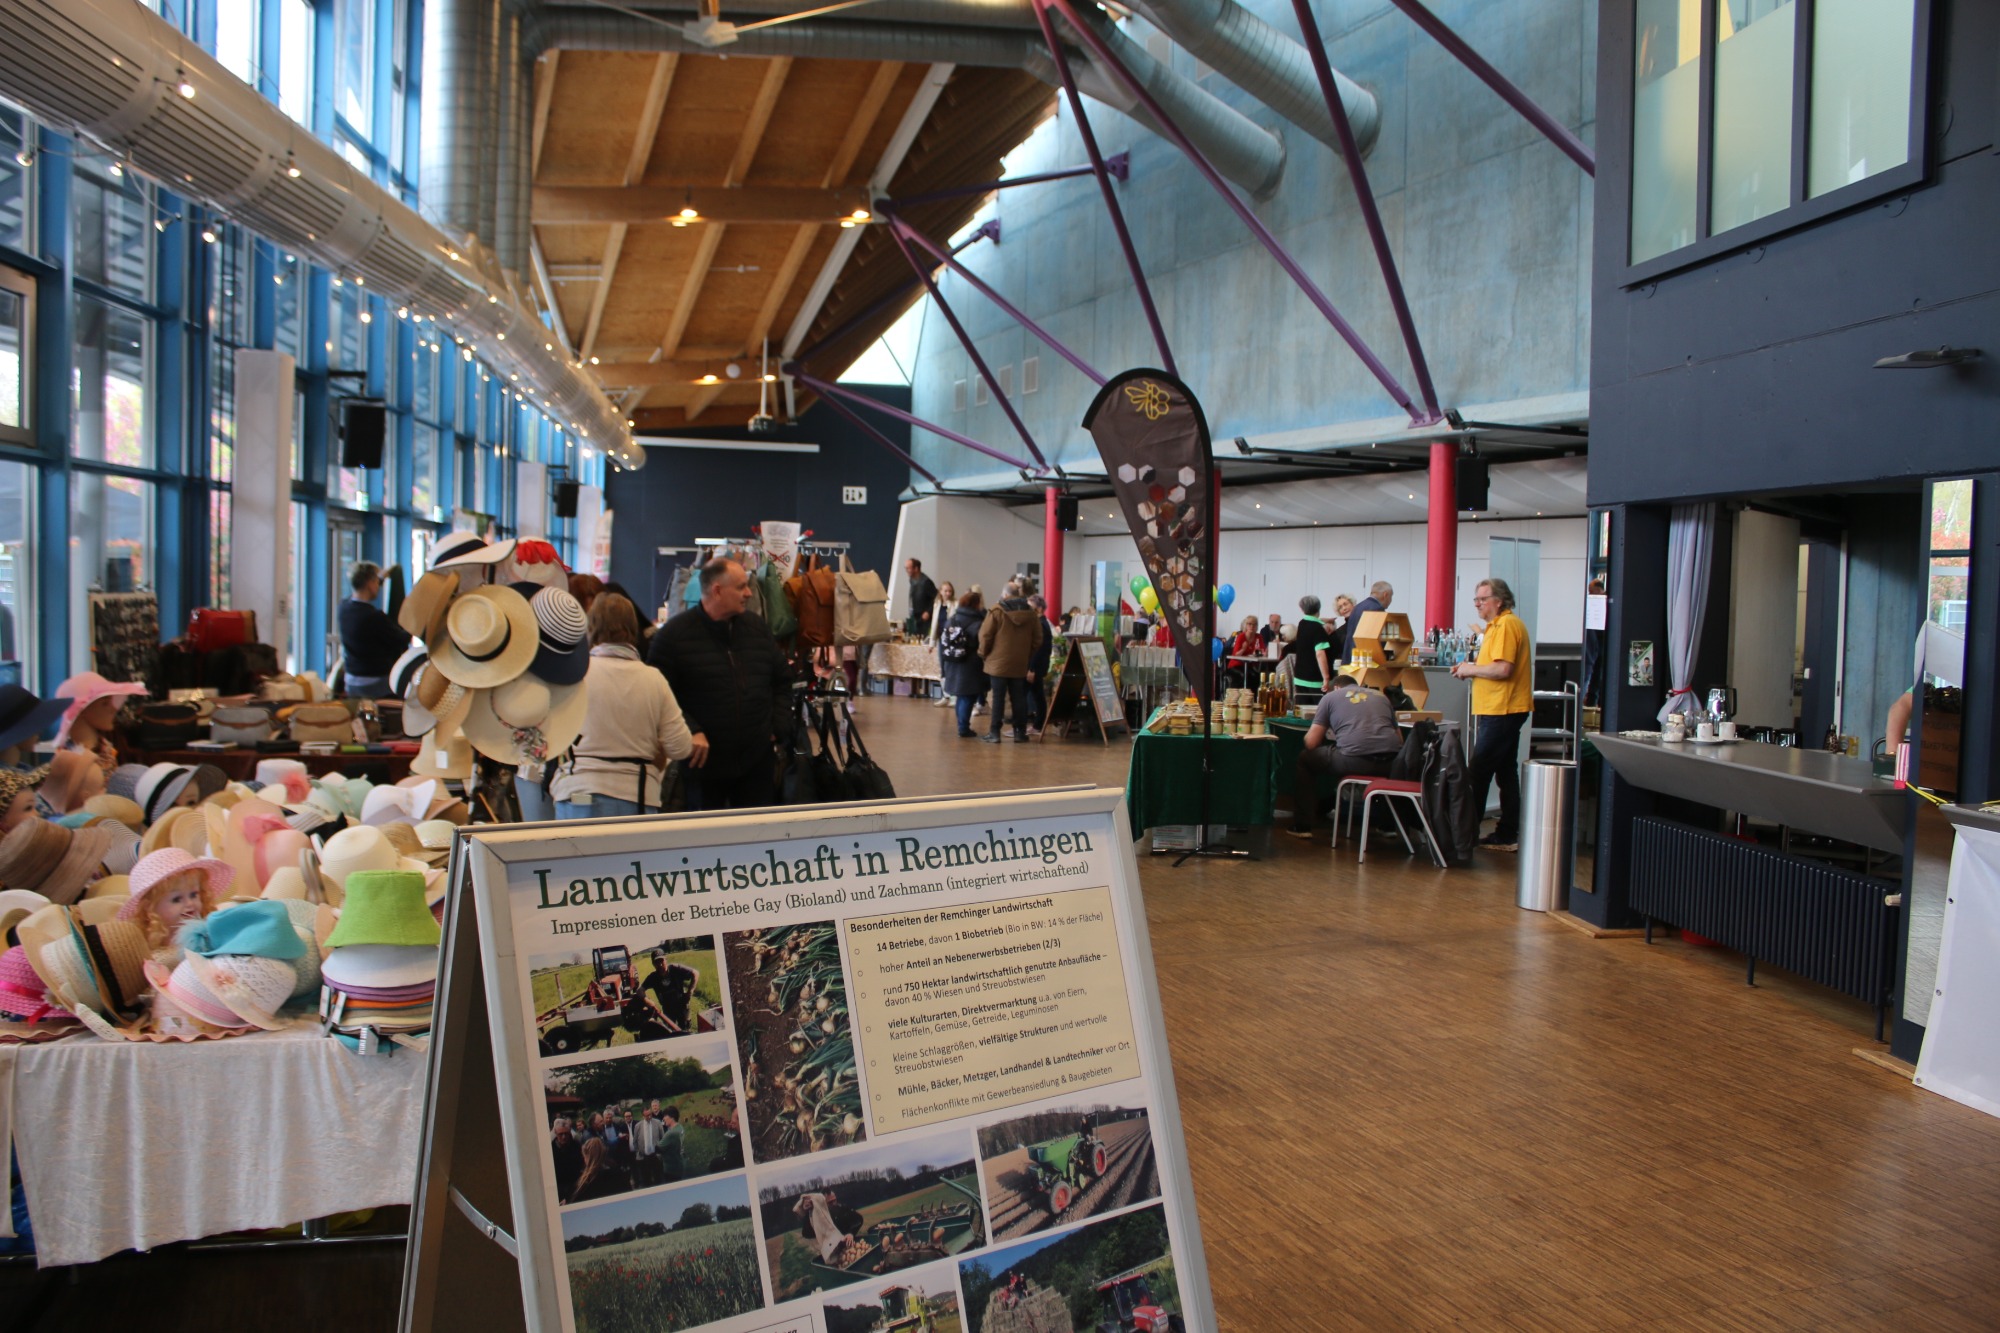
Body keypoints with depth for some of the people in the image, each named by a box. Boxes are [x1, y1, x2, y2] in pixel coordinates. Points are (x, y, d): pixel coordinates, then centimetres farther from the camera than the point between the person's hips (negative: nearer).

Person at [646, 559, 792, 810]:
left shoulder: (758, 628, 9)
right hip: (702, 763, -4)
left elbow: (782, 681, 18)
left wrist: (779, 727, 6)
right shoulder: (673, 635, -7)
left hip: (757, 762, 4)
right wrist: (689, 730, -20)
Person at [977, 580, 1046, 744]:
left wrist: (983, 654, 5)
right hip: (1020, 664, 4)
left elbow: (985, 635, -10)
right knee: (1019, 698, 11)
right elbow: (1038, 638, 6)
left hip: (998, 662, -3)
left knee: (998, 698, -1)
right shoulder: (1030, 612, 4)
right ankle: (1020, 731, 13)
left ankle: (995, 733, 0)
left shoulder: (997, 610, -10)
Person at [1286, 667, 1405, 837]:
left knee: (1304, 759, 21)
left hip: (1355, 760, -4)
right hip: (1390, 764, 4)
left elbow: (1311, 743, 12)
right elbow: (1399, 738, 27)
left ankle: (1302, 826, 20)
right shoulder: (1381, 696, 27)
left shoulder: (1330, 696, 16)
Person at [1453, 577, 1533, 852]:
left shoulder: (1506, 625, -15)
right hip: (1503, 710, 11)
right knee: (1506, 773, 12)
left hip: (1502, 711, -11)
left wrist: (1472, 669, -10)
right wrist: (1472, 670, 9)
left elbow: (1503, 669, -24)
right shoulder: (1498, 625, 18)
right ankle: (1507, 835, 17)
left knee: (1478, 774, -7)